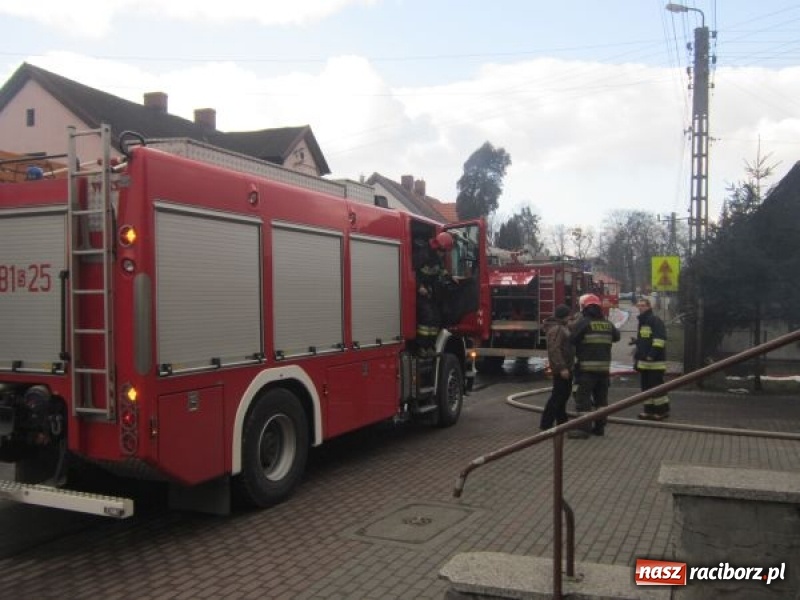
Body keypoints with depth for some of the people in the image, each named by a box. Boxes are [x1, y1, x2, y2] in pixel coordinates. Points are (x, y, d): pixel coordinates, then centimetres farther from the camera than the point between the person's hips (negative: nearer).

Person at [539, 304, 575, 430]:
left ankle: (562, 421, 28)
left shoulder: (561, 327, 15)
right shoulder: (556, 329, -19)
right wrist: (562, 368, -28)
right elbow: (554, 350, -26)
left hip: (565, 366, 11)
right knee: (558, 395, -7)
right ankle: (545, 424, -3)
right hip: (561, 369, -11)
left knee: (564, 394, 17)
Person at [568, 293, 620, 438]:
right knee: (601, 397, 15)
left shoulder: (583, 323, -10)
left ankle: (584, 428, -8)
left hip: (587, 367, -7)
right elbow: (617, 336, 26)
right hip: (604, 367, 7)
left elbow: (572, 340, -17)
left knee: (583, 397, -4)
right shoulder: (608, 323, 10)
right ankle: (599, 426, 20)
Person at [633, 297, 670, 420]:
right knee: (646, 386, 12)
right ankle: (649, 410, 19)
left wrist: (652, 354, -22)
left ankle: (662, 410, 4)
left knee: (656, 385, -5)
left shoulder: (655, 321, -11)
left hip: (655, 361, -9)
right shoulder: (642, 321, 19)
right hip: (643, 361, 10)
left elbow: (659, 340, -19)